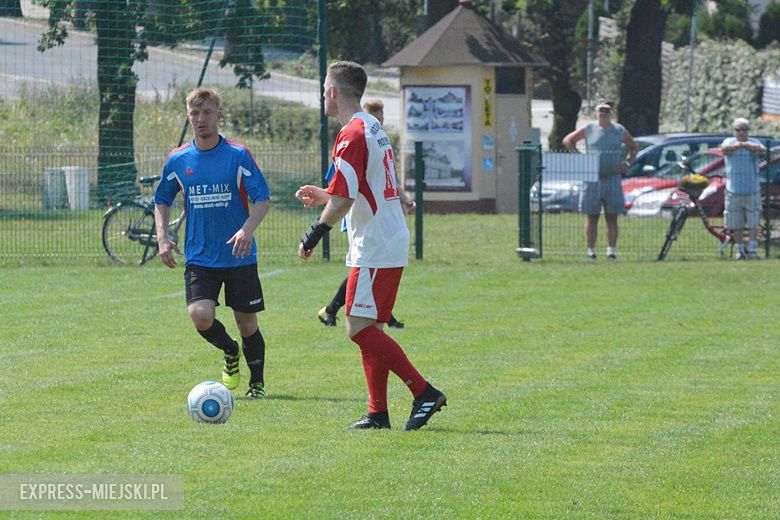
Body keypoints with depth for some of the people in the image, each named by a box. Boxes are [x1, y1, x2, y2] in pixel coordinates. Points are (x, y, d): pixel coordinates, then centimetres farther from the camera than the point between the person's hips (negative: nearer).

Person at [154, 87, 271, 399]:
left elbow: (262, 199, -7)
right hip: (199, 259, 1)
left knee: (247, 323, 4)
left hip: (239, 256, -1)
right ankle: (230, 352, 13)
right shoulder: (178, 160, 3)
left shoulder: (238, 156, -5)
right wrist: (162, 238, 2)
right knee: (200, 316, -19)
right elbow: (162, 200, 17)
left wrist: (247, 230, -25)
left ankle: (257, 383, 26)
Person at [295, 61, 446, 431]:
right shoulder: (373, 129, 17)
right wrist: (323, 195, 26)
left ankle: (424, 393, -15)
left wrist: (313, 235, -10)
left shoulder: (352, 135, -15)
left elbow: (343, 199, -19)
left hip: (375, 248, -10)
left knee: (360, 327, -11)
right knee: (368, 329, 11)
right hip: (392, 244, 10)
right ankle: (378, 413, 9)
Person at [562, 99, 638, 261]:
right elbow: (568, 140, 15)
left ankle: (611, 250, 3)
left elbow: (633, 147, 19)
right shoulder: (588, 129, 5)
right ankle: (591, 250, 6)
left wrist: (627, 162, 3)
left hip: (613, 179, 0)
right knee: (592, 217, 3)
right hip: (592, 179, 0)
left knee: (612, 218, 0)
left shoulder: (619, 131, 7)